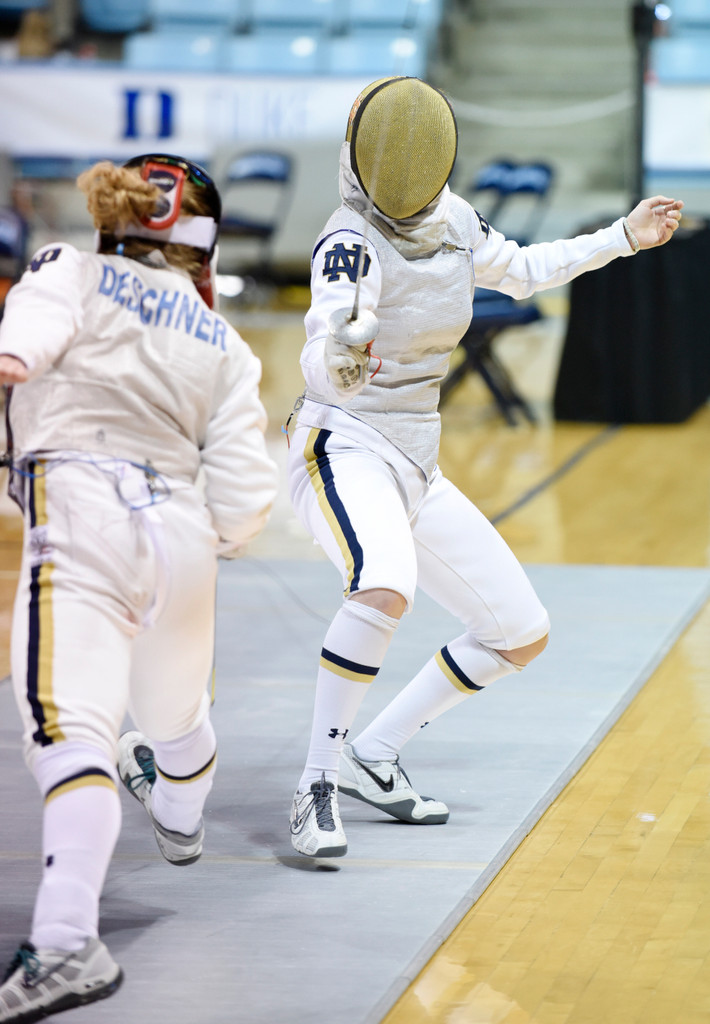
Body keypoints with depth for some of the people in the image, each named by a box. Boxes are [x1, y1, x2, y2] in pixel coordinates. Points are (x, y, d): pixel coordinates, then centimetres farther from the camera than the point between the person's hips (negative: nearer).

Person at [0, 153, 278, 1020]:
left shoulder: (72, 272, 14)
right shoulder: (225, 346, 21)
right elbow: (243, 500, 10)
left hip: (82, 512, -5)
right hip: (182, 531, 5)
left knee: (72, 730, -21)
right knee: (172, 707, 33)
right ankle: (178, 817, 66)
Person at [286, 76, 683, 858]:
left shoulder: (452, 221, 0)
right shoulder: (351, 244, -22)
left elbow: (521, 271, 22)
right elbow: (323, 370, -36)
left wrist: (622, 237, 22)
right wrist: (339, 360, -58)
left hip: (416, 468, 8)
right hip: (344, 448, -8)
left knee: (521, 636, 10)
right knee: (386, 588, -38)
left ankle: (372, 758, 19)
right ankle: (317, 786, -26)